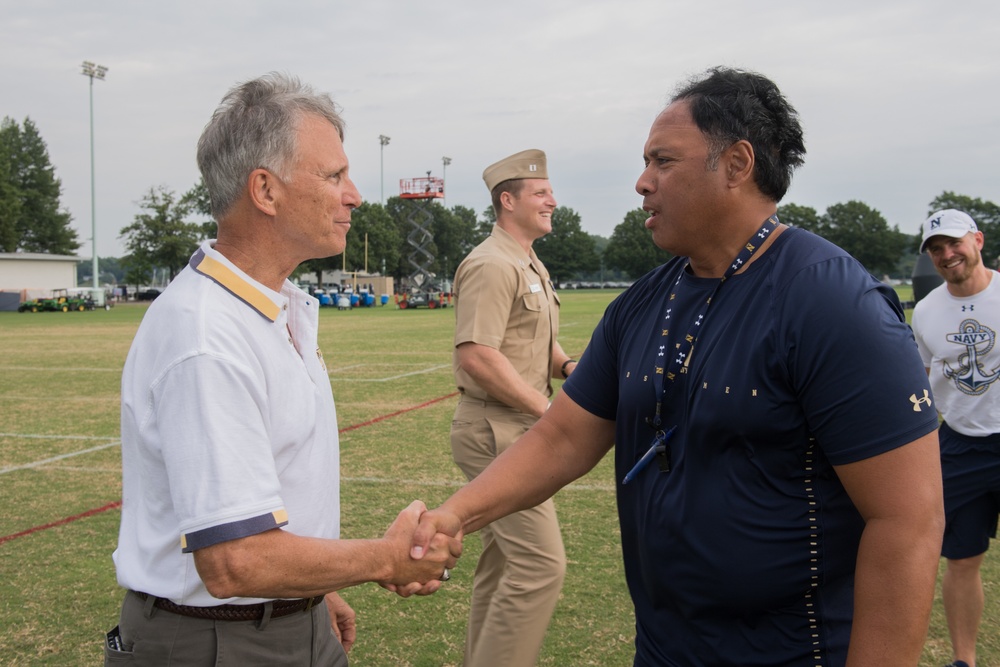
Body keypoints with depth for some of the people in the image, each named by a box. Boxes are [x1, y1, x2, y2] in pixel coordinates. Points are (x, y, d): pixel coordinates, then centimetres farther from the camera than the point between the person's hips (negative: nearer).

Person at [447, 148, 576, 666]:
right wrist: (548, 410, -20)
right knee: (540, 563, -12)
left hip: (519, 430, 11)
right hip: (495, 432, -11)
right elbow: (475, 355, -25)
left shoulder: (531, 265, 17)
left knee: (503, 560, 17)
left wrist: (566, 365, 4)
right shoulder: (492, 265, -16)